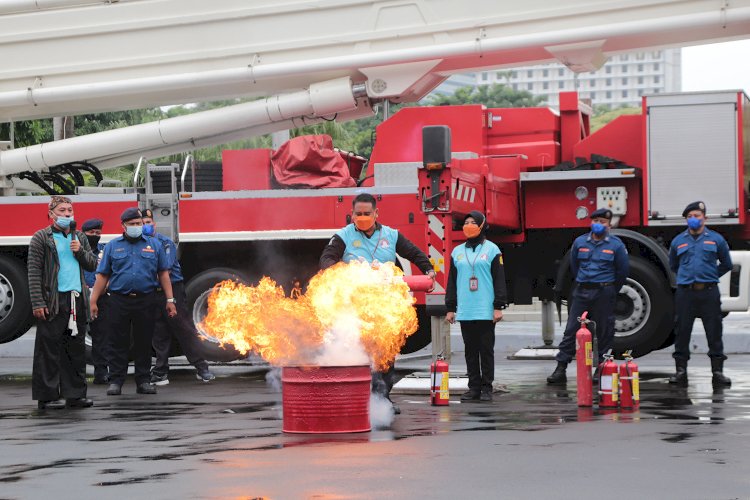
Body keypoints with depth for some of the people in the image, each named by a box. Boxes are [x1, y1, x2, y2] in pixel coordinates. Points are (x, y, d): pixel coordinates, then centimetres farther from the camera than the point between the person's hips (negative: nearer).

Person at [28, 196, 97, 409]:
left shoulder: (79, 237, 16)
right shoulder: (41, 238, -1)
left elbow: (92, 265, 17)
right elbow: (34, 273, -7)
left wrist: (80, 251, -3)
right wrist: (37, 303, -15)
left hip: (77, 300, 6)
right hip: (53, 301, -6)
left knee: (76, 349, 8)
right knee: (49, 349, -4)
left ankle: (75, 393, 13)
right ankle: (47, 396, 0)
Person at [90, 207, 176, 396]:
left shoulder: (154, 245, 9)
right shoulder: (112, 246, 7)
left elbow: (163, 274, 9)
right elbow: (102, 276, 5)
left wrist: (170, 300, 3)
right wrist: (93, 301, 0)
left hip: (146, 301, 1)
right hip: (119, 301, -1)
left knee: (143, 343, 5)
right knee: (118, 343, 0)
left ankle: (143, 381, 11)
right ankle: (115, 382, 4)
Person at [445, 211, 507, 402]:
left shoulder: (491, 250, 2)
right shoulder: (457, 252, 14)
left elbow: (499, 279, -1)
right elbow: (452, 282, 16)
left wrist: (499, 307, -7)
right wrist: (450, 308, 11)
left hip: (486, 312, -4)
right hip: (464, 312, 4)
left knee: (486, 349, 0)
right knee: (470, 350, 6)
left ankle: (487, 388, 4)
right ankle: (474, 387, 11)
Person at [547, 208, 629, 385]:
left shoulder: (616, 245, -1)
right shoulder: (580, 242, 5)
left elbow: (623, 270, 7)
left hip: (604, 293, -2)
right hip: (582, 292, 2)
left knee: (604, 332, 2)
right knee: (571, 330, -2)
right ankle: (560, 369, -2)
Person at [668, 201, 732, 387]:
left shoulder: (716, 239, 5)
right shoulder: (678, 241, 9)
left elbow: (726, 264, 15)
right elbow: (673, 265, 23)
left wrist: (710, 276, 11)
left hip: (709, 292, -1)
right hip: (685, 292, 1)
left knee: (714, 332, -1)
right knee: (682, 331, 2)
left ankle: (718, 371, 2)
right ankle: (680, 370, 8)